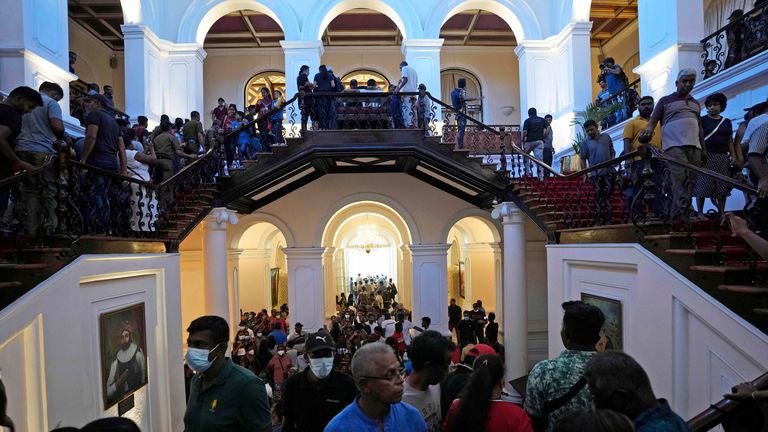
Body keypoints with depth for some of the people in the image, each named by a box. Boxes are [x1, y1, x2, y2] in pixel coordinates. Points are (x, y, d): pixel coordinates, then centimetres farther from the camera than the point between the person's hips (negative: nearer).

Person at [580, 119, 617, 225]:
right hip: (596, 174, -3)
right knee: (599, 198, -4)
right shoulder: (585, 142, 3)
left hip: (610, 171, 3)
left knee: (609, 197, 4)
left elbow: (612, 151, 20)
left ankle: (608, 221, 10)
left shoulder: (606, 137, 11)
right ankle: (598, 222, 1)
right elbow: (583, 159, 2)